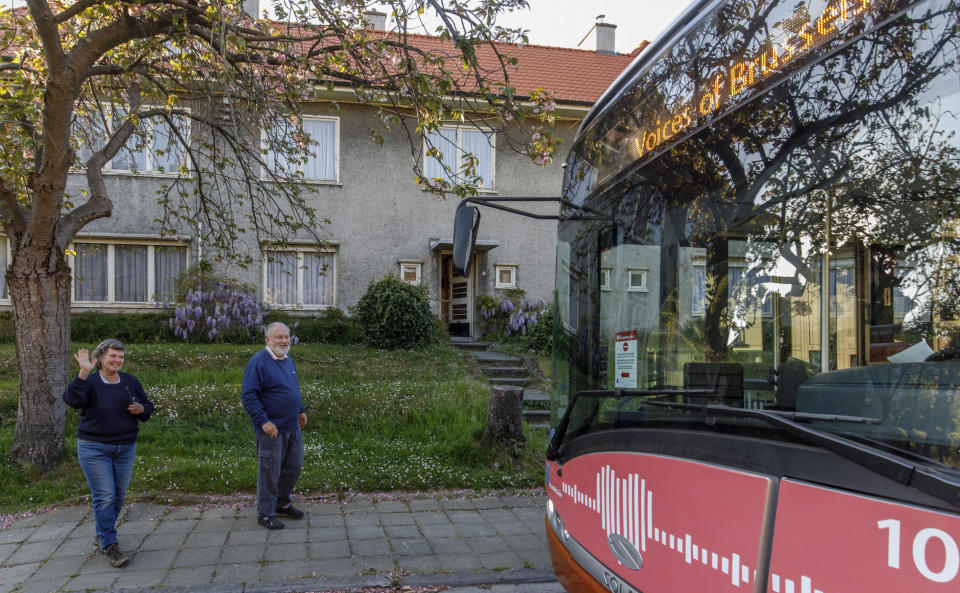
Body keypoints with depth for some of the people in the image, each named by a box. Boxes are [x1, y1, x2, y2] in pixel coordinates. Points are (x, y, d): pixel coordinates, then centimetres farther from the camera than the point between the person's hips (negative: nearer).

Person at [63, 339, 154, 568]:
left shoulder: (130, 381, 6)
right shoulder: (90, 382, -8)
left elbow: (148, 408, 13)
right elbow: (73, 399, -28)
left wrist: (141, 409, -10)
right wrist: (83, 373, -38)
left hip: (125, 448, 5)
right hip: (94, 449, -5)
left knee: (119, 495, 11)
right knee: (104, 496, -6)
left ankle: (102, 535, 31)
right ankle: (109, 546, 2)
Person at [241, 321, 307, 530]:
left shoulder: (288, 360, 10)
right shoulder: (258, 362, -16)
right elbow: (248, 395, -20)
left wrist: (301, 410, 23)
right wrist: (264, 421, -24)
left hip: (292, 427, 8)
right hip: (271, 429, -8)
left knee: (293, 467, 16)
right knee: (270, 471, 1)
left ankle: (283, 503, 34)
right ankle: (265, 514, 15)